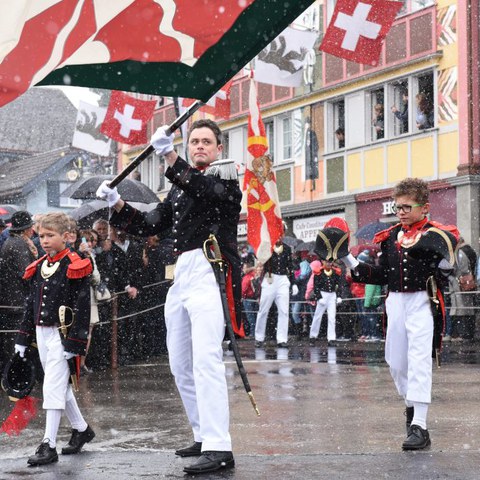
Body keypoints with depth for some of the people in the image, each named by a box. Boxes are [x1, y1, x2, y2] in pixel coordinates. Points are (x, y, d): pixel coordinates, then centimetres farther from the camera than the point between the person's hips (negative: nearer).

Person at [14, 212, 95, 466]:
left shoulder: (75, 268, -10)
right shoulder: (37, 268, 11)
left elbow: (82, 307, -13)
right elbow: (31, 304, 17)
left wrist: (74, 342, -18)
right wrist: (23, 338, 14)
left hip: (62, 334, -7)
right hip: (42, 333, 7)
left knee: (53, 388, -9)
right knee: (60, 385, 15)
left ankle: (48, 445, -6)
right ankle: (81, 429, 32)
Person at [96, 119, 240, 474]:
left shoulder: (225, 174, 2)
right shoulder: (179, 190, 23)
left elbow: (204, 191, -21)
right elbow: (149, 225, 23)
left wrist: (170, 157, -33)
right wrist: (117, 204, 8)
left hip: (211, 272, -9)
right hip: (183, 275, 9)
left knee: (206, 360, -20)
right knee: (181, 365, 10)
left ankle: (220, 449, -24)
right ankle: (205, 436, 21)